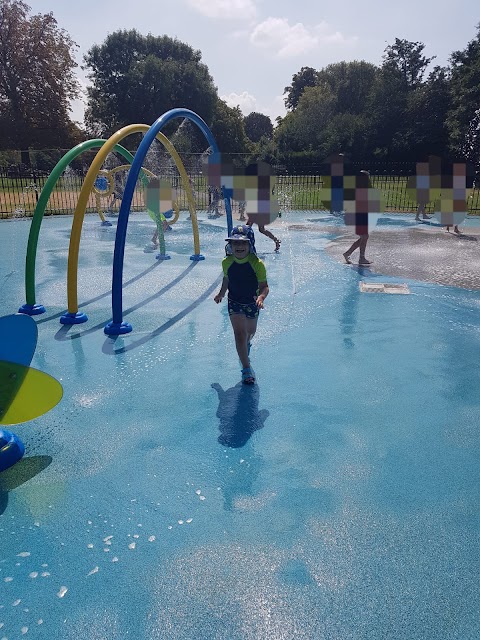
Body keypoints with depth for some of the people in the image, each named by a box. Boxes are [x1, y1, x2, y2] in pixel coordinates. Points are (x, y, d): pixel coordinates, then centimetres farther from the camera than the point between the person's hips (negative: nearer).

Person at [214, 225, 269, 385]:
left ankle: (246, 345, 59)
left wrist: (261, 297, -41)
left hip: (252, 303, 0)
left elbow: (264, 286, -23)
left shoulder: (257, 264, -23)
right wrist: (221, 293, 2)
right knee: (239, 333, -12)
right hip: (235, 303, 0)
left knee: (250, 331, 21)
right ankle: (246, 369, -6)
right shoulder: (227, 262, -13)